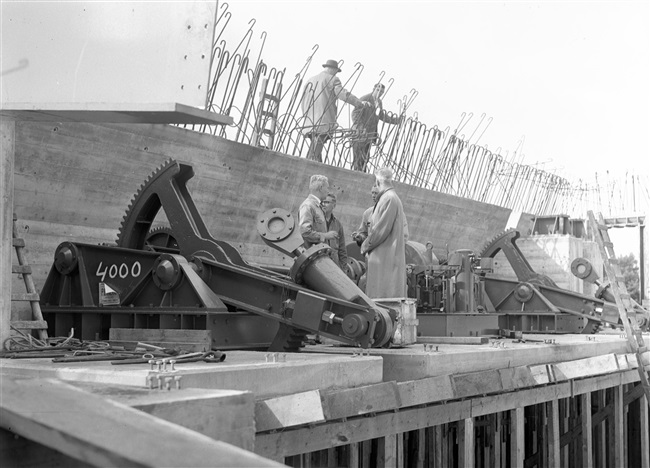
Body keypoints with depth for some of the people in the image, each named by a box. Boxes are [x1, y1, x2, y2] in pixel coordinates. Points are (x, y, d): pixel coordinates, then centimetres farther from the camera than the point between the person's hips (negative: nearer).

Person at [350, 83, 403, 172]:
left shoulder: (379, 102, 11)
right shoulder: (364, 99, -14)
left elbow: (382, 116, 23)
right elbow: (355, 114, -20)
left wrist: (395, 120, 11)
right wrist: (361, 128, -31)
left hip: (369, 134, 8)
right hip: (360, 134, -8)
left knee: (366, 158, 11)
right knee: (358, 157, -7)